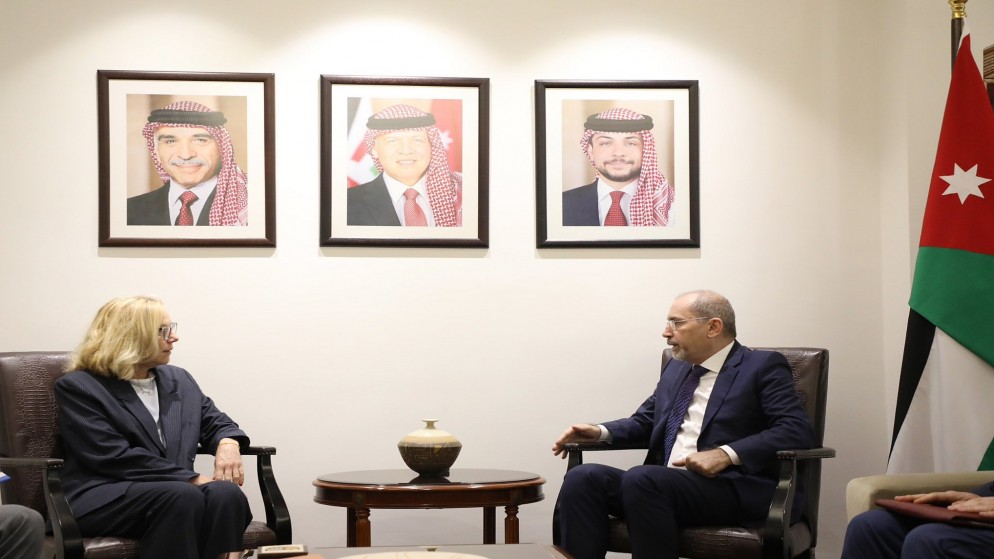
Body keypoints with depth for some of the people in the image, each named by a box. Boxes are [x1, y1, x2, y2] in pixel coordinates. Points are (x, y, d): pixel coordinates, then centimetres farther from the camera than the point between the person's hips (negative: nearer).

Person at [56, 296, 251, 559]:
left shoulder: (179, 380, 21)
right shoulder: (78, 387, 1)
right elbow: (115, 458, -11)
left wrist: (228, 444, -3)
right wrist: (192, 479, -16)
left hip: (175, 490, 5)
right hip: (101, 500, -5)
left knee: (226, 493, -30)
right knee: (183, 496, -36)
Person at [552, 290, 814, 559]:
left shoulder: (763, 366, 1)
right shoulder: (677, 367, 23)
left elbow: (798, 431, -11)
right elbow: (645, 421, 30)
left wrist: (727, 454, -23)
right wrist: (601, 431, 8)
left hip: (731, 488, -7)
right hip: (661, 483, 7)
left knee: (641, 479, -34)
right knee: (583, 478, -19)